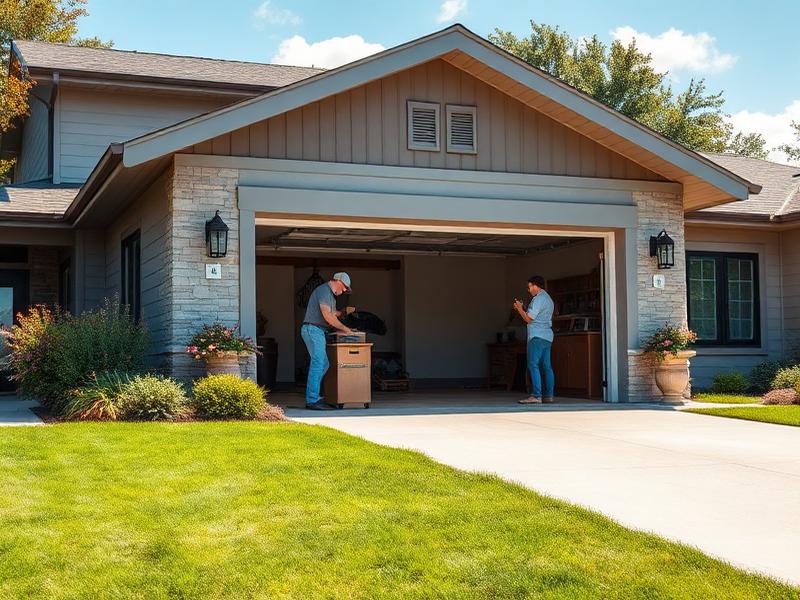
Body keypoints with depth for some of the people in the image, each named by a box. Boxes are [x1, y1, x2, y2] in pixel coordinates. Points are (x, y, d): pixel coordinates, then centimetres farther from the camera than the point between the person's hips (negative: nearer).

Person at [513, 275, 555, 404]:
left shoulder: (538, 299, -10)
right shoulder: (548, 299, 21)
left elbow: (528, 319, -12)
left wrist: (519, 308, 3)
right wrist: (522, 309, 22)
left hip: (537, 336, -10)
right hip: (547, 336, 10)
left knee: (533, 365, -12)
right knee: (546, 366, 7)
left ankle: (536, 396, -19)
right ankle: (548, 395, 7)